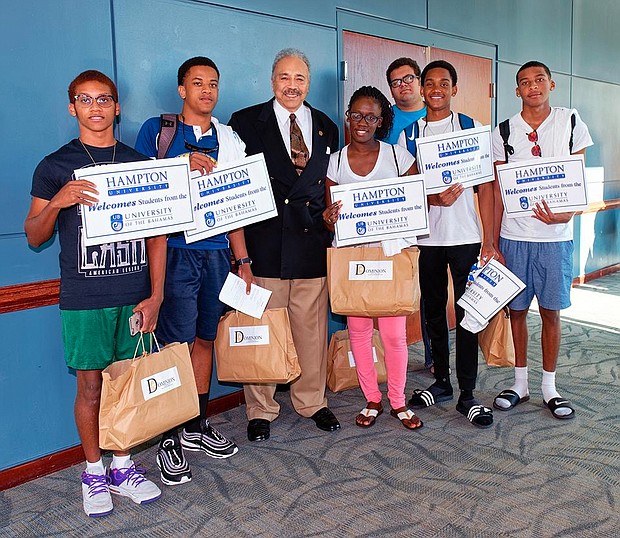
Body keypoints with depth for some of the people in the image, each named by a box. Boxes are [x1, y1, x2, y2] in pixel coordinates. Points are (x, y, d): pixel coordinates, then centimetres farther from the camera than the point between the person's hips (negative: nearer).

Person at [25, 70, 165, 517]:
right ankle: (94, 472, 24)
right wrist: (57, 202, -16)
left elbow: (157, 234, 7)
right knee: (91, 387, 5)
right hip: (84, 300, -2)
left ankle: (123, 466, 26)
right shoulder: (55, 166, 3)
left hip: (135, 295, 2)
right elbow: (34, 238, 5)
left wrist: (155, 295, 0)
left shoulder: (139, 163, 8)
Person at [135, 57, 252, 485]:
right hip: (174, 251, -4)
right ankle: (170, 439, 8)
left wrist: (243, 260, 10)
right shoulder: (156, 130, 4)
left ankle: (198, 426, 25)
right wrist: (183, 166, -16)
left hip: (216, 252, 4)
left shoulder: (229, 139, 13)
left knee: (205, 338, 11)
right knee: (176, 345, -5)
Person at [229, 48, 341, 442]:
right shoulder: (247, 122, 4)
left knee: (312, 327, 9)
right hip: (265, 242, -3)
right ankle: (261, 410, 18)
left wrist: (329, 216, 3)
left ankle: (313, 402, 25)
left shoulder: (327, 128, 15)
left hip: (312, 243, 3)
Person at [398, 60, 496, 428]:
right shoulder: (408, 134, 7)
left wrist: (489, 240, -6)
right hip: (426, 238, 2)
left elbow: (485, 187, 1)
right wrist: (433, 198, -16)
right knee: (434, 312, 11)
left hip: (466, 236, -2)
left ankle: (467, 394, 10)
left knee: (467, 314, 0)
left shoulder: (473, 129, 3)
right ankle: (442, 382, 27)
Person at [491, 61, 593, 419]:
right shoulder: (504, 131, 4)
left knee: (551, 311, 5)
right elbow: (499, 191, 5)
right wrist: (492, 242, 0)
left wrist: (564, 214, -17)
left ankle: (550, 386, 19)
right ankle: (520, 383, 21)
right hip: (514, 236, 1)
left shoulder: (571, 122, 4)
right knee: (517, 309, 7)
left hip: (555, 235, 0)